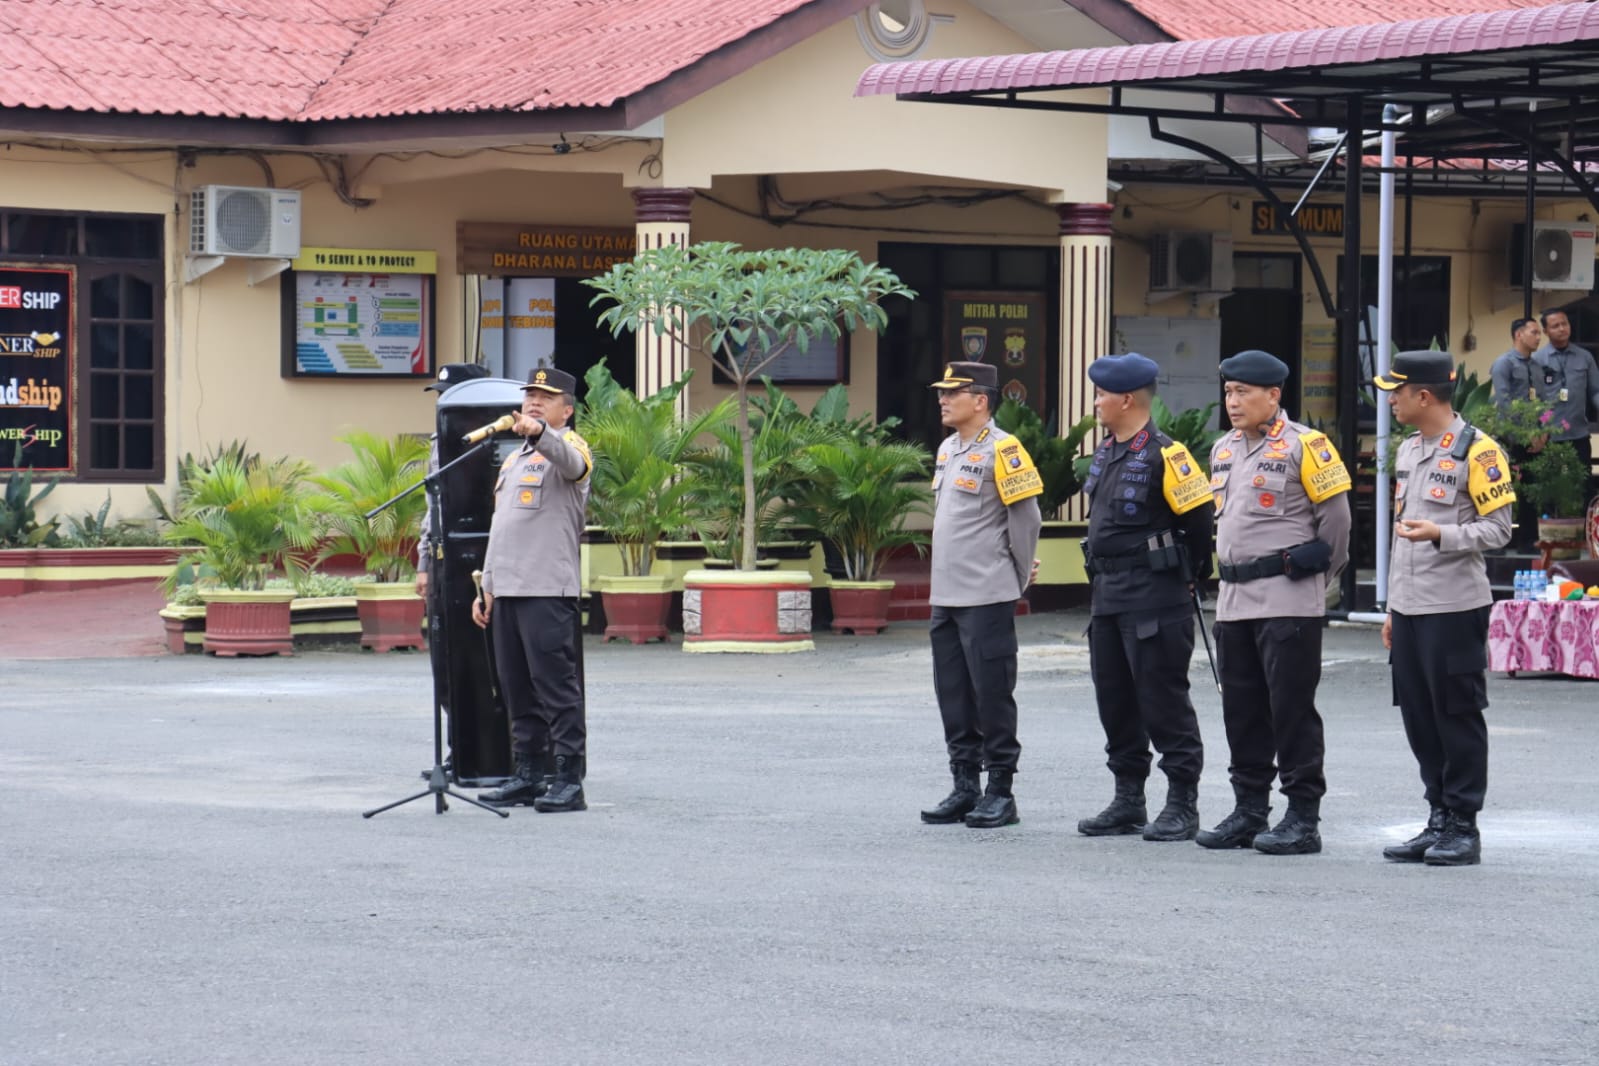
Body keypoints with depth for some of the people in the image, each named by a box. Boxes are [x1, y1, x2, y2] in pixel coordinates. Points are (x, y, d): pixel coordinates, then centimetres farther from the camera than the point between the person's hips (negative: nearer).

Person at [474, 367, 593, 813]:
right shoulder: (513, 459, 24)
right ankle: (527, 776, 16)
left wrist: (539, 432, -47)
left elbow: (571, 462, -28)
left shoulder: (568, 446, -1)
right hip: (507, 590, 8)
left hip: (548, 591, -8)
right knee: (518, 691, 10)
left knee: (557, 688, -9)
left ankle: (570, 782, -7)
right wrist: (486, 587, 22)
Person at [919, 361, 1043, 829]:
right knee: (953, 696, 10)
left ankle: (1001, 793, 3)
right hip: (945, 596, 8)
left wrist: (1017, 580, -2)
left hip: (987, 598, -8)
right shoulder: (947, 450, 15)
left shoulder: (1001, 450, -10)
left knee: (991, 694, -3)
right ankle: (964, 787, 18)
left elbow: (1026, 519, -9)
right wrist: (948, 576, 17)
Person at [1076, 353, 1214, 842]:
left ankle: (1182, 805, 2)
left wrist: (1188, 575, -2)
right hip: (1107, 594, 9)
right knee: (1114, 699, 12)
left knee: (1163, 699, -5)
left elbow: (1200, 518, -12)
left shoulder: (1163, 455, -14)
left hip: (1153, 599, -9)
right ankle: (1128, 800, 20)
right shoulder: (1105, 454, 13)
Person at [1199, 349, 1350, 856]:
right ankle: (1249, 811, 19)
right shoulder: (1223, 449, 15)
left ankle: (1303, 818, -1)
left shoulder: (1303, 446, -8)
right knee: (1241, 710, 11)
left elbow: (1336, 517, -4)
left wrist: (1315, 576, 4)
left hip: (1288, 601, -8)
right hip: (1233, 599, 8)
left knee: (1292, 709, -5)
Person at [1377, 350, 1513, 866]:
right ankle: (1439, 819, 18)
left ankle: (1463, 828, 5)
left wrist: (1441, 535, -25)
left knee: (1458, 716, -2)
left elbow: (1498, 529, -11)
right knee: (1419, 717, 9)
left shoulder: (1477, 451, -10)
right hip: (1410, 609, 8)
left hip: (1454, 609, -8)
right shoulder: (1408, 451, 16)